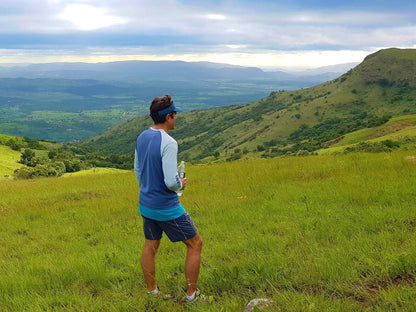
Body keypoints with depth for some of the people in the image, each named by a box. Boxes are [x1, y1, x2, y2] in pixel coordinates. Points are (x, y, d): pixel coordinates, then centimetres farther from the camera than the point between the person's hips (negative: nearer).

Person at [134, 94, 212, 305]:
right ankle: (192, 295, 15)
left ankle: (152, 292, 33)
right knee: (195, 244, 7)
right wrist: (181, 185, -6)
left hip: (145, 206, 8)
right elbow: (171, 181, -27)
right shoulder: (168, 143, -24)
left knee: (150, 247, 19)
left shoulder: (141, 138, 3)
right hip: (167, 208, -8)